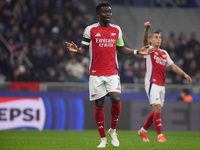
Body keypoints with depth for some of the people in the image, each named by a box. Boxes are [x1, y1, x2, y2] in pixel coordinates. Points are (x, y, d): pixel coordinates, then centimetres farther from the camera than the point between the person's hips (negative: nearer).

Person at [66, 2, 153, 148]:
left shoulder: (116, 29, 10)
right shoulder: (90, 30, 1)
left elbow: (121, 48, 20)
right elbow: (83, 50, 2)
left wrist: (137, 52, 9)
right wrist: (76, 50, -20)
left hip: (112, 73, 2)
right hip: (96, 74, -2)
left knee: (116, 99, -18)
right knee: (99, 105, 0)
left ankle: (113, 130, 6)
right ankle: (103, 139, 11)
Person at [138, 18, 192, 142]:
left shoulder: (164, 53, 17)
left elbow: (173, 66, 15)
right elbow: (145, 40, -21)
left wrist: (184, 74, -2)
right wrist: (147, 28, -40)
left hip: (161, 85, 6)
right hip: (152, 83, -6)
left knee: (156, 111, 9)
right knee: (157, 107, -17)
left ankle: (143, 130, 27)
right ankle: (160, 135, -16)